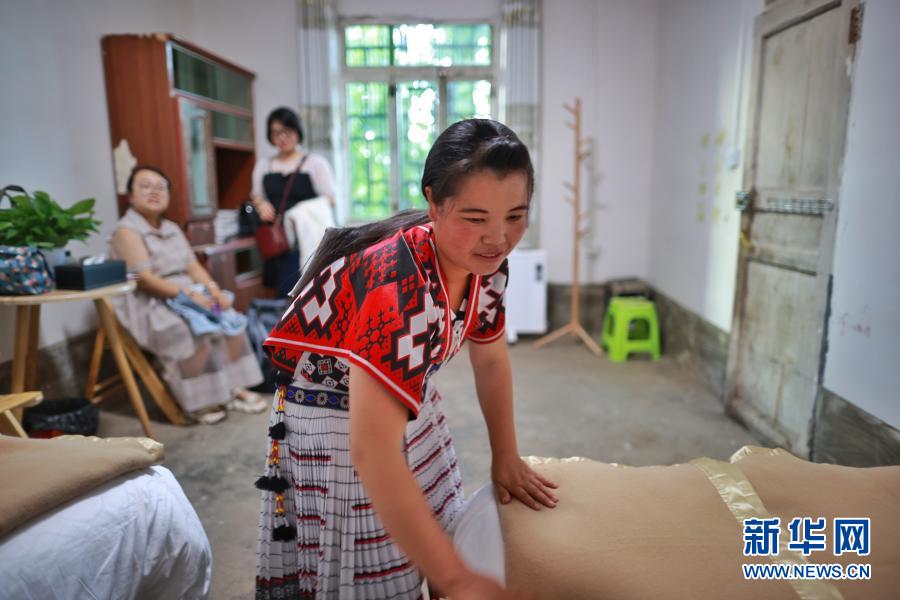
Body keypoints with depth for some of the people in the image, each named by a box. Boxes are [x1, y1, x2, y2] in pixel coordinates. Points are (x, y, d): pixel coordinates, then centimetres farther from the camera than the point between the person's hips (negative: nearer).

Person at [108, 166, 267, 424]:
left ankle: (234, 388, -9)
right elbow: (145, 280, -18)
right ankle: (199, 401, -16)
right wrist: (187, 294, -25)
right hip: (149, 304, -7)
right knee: (191, 333, -30)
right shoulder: (126, 230, -8)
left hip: (186, 296, 8)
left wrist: (213, 288, -10)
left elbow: (193, 265, 9)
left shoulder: (172, 229, 16)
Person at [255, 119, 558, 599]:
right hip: (334, 421, -6)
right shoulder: (400, 284, -37)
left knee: (434, 538, 18)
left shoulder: (485, 263, -12)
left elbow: (490, 360, 4)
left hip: (405, 398, 7)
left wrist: (505, 458, 5)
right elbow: (372, 451, -40)